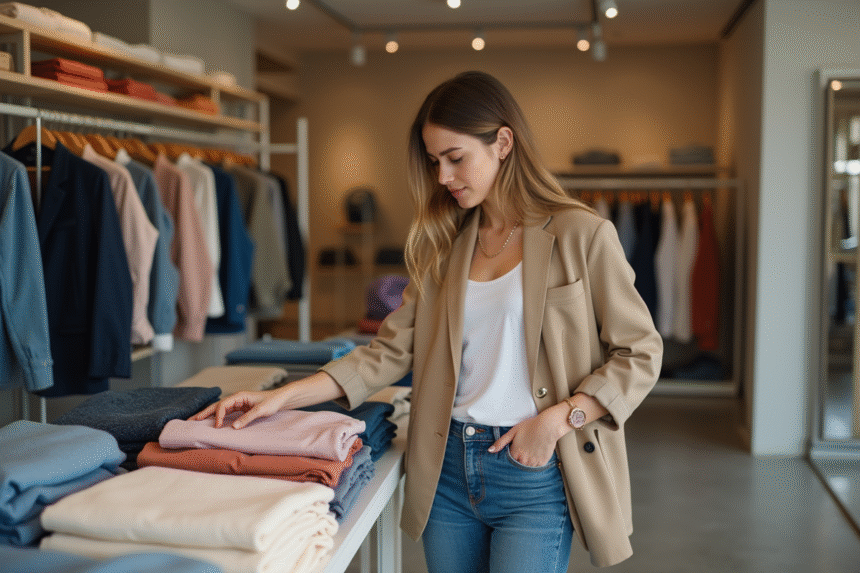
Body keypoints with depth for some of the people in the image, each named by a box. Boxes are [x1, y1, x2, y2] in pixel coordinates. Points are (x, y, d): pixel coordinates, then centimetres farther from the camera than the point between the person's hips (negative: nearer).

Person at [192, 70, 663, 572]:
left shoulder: (581, 235, -5)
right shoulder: (444, 245, 10)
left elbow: (639, 353, -3)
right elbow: (392, 351, 5)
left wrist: (557, 419, -14)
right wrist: (283, 397, -4)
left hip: (535, 473, -4)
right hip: (448, 469, 5)